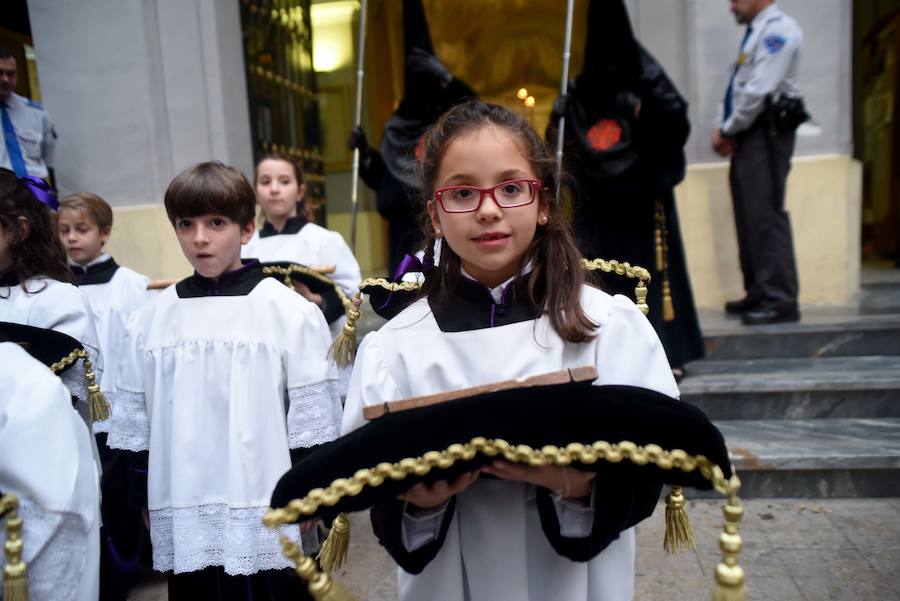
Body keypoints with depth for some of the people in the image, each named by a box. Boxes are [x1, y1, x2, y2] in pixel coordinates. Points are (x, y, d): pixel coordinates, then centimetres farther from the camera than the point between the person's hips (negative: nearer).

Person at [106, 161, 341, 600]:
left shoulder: (291, 312, -9)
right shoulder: (151, 319, 2)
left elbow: (312, 416, -5)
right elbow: (135, 420, 10)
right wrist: (144, 498, 13)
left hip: (270, 517, -3)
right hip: (185, 520, 3)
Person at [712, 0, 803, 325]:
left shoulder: (778, 30, -8)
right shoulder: (755, 33, 20)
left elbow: (759, 90, -17)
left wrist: (728, 130, -9)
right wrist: (722, 126, 5)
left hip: (766, 133, -9)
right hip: (746, 135, 9)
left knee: (766, 216, -11)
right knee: (748, 216, 10)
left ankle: (781, 300, -6)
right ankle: (758, 292, 18)